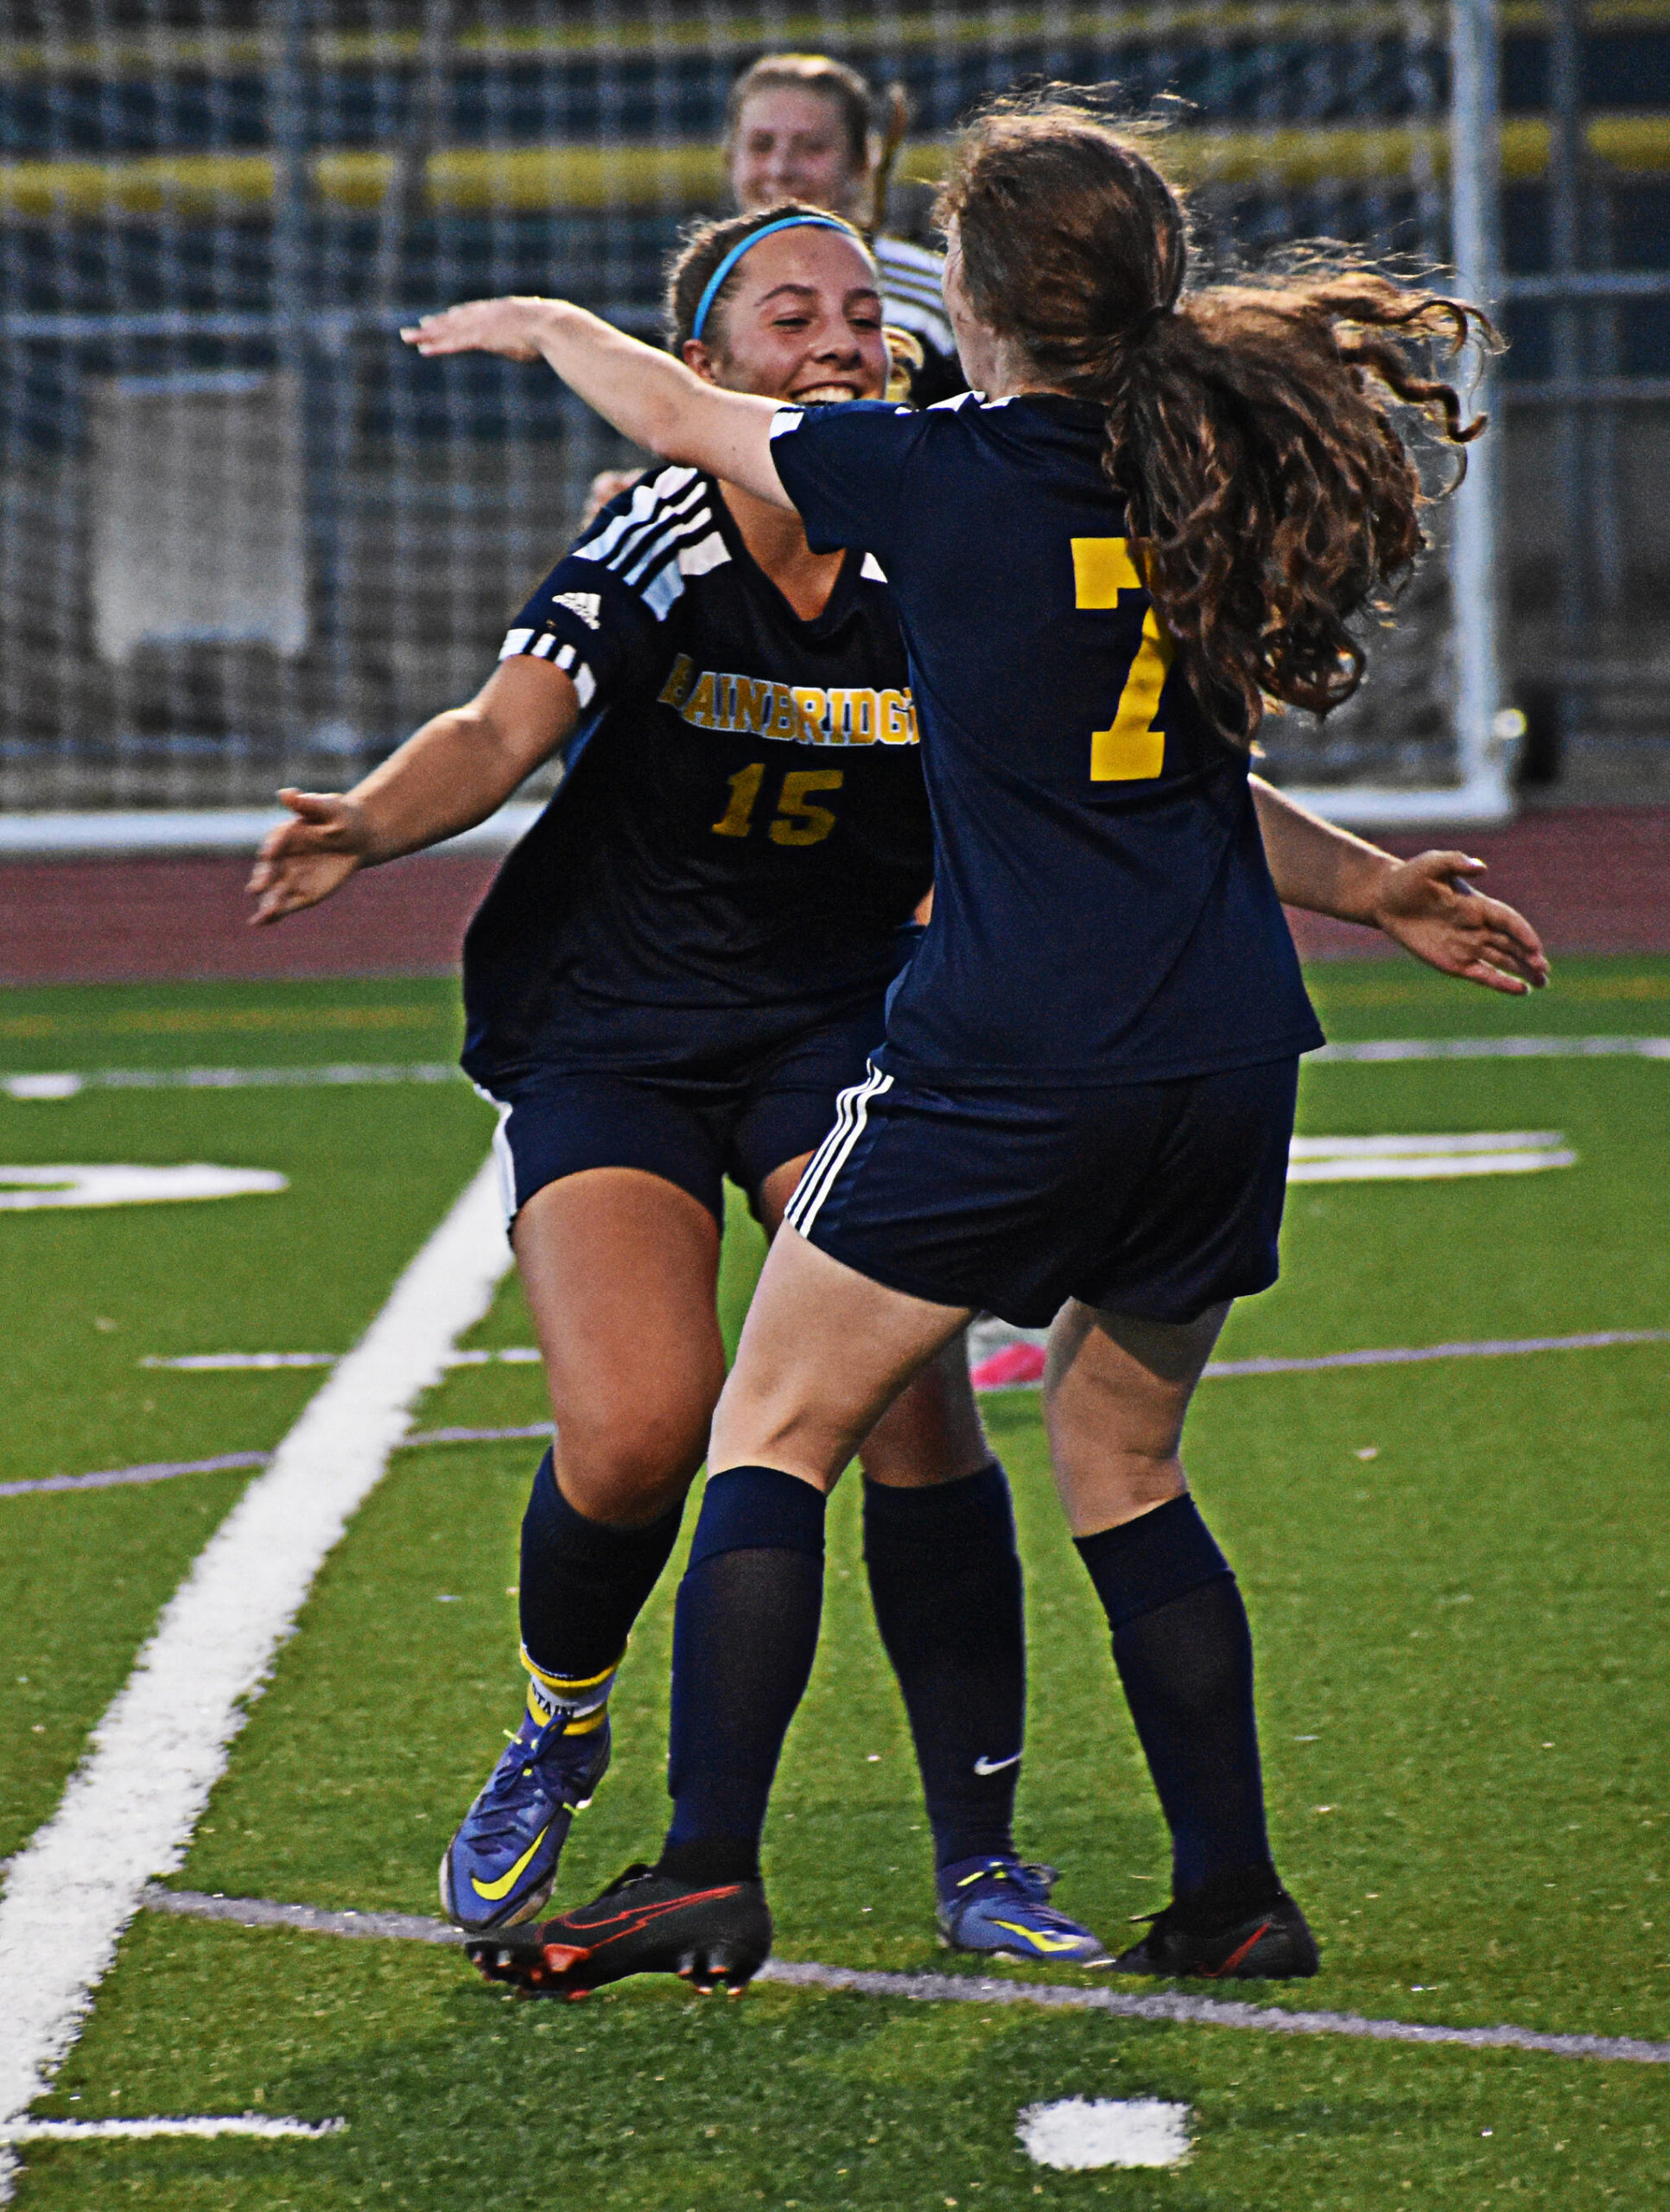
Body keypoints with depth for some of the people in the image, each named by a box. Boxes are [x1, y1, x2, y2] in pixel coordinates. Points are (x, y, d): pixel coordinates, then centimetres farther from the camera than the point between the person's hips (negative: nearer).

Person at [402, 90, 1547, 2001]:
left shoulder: (947, 475, -7)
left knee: (777, 1427, 4)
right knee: (1118, 1460, 20)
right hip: (1230, 1057, 6)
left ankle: (709, 1868, -4)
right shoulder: (1214, 468, 6)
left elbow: (678, 419, 9)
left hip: (1009, 1057, -6)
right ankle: (1234, 1894, 17)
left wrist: (540, 323, 27)